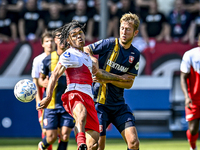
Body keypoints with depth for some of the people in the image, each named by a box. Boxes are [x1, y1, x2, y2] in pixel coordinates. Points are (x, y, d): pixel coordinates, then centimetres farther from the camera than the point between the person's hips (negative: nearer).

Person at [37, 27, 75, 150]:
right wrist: (43, 82, -6)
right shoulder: (48, 59, 3)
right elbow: (41, 78, 17)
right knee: (51, 136, -1)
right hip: (52, 103, 0)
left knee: (65, 135, -9)